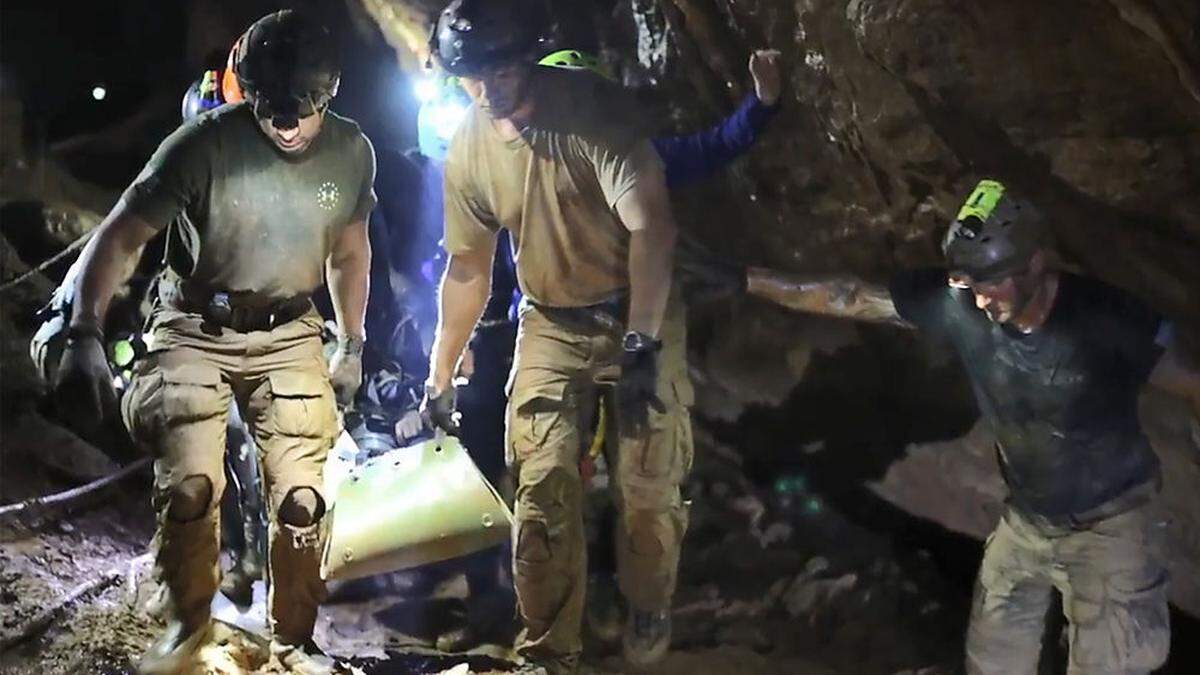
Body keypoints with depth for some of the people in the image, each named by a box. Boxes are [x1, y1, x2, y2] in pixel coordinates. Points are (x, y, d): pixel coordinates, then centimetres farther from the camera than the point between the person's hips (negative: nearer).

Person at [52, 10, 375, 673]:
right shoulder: (205, 144, -21)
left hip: (288, 336, 3)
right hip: (194, 331, -2)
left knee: (300, 495, -4)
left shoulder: (351, 152, -7)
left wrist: (352, 346, 13)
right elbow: (116, 238, -20)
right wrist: (83, 337, -30)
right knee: (188, 486, -16)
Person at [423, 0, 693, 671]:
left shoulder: (594, 109, -20)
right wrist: (441, 376, 11)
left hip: (641, 315, -3)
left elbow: (651, 228, -25)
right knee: (543, 489, -6)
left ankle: (649, 610, 27)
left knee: (650, 486, -2)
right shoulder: (468, 150, -6)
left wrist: (640, 346, -30)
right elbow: (467, 270, 7)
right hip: (553, 327, 3)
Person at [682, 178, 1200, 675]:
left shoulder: (1105, 318, -26)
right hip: (1027, 519, 4)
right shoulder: (958, 304, -18)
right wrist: (744, 280, -12)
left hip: (1109, 523, -4)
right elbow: (850, 298, -11)